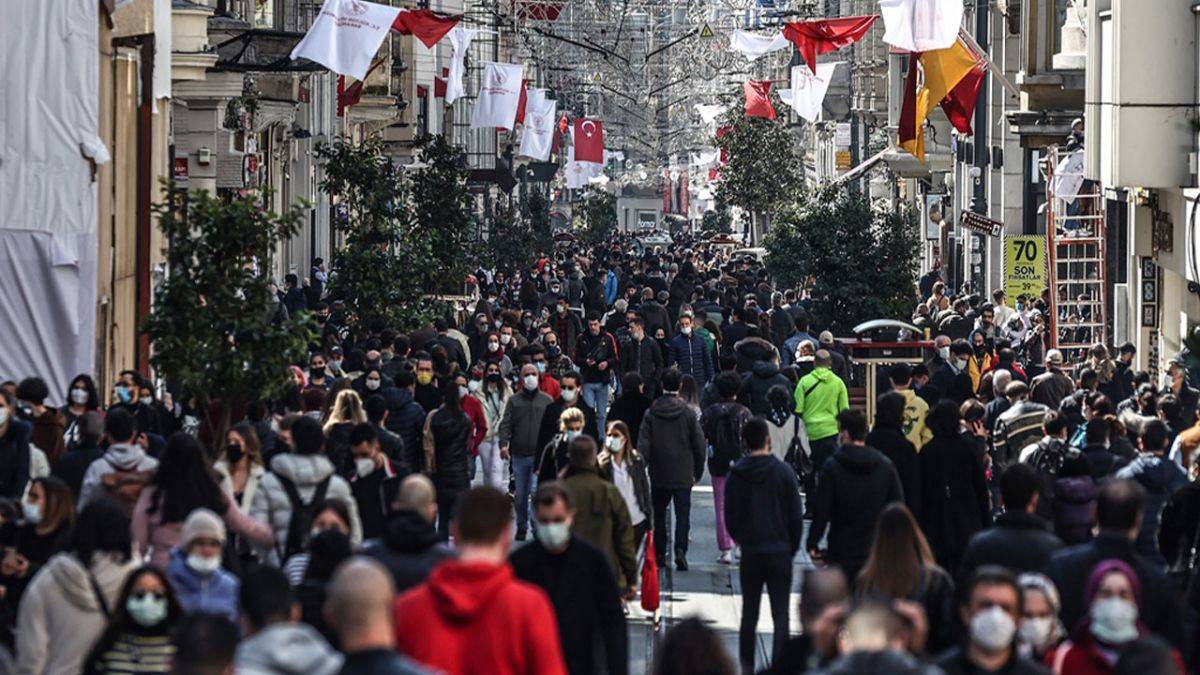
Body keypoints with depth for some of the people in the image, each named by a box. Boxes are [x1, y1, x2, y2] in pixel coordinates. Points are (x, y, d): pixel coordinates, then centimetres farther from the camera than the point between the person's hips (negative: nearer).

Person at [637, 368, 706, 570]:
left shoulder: (651, 414, -3)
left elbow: (643, 445, -6)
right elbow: (699, 445, -1)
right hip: (683, 475, -1)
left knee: (659, 514, 15)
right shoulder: (688, 413, -5)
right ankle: (680, 549, -18)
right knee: (683, 513, 0)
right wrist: (698, 472, 10)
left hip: (658, 475, 1)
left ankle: (659, 553, 18)